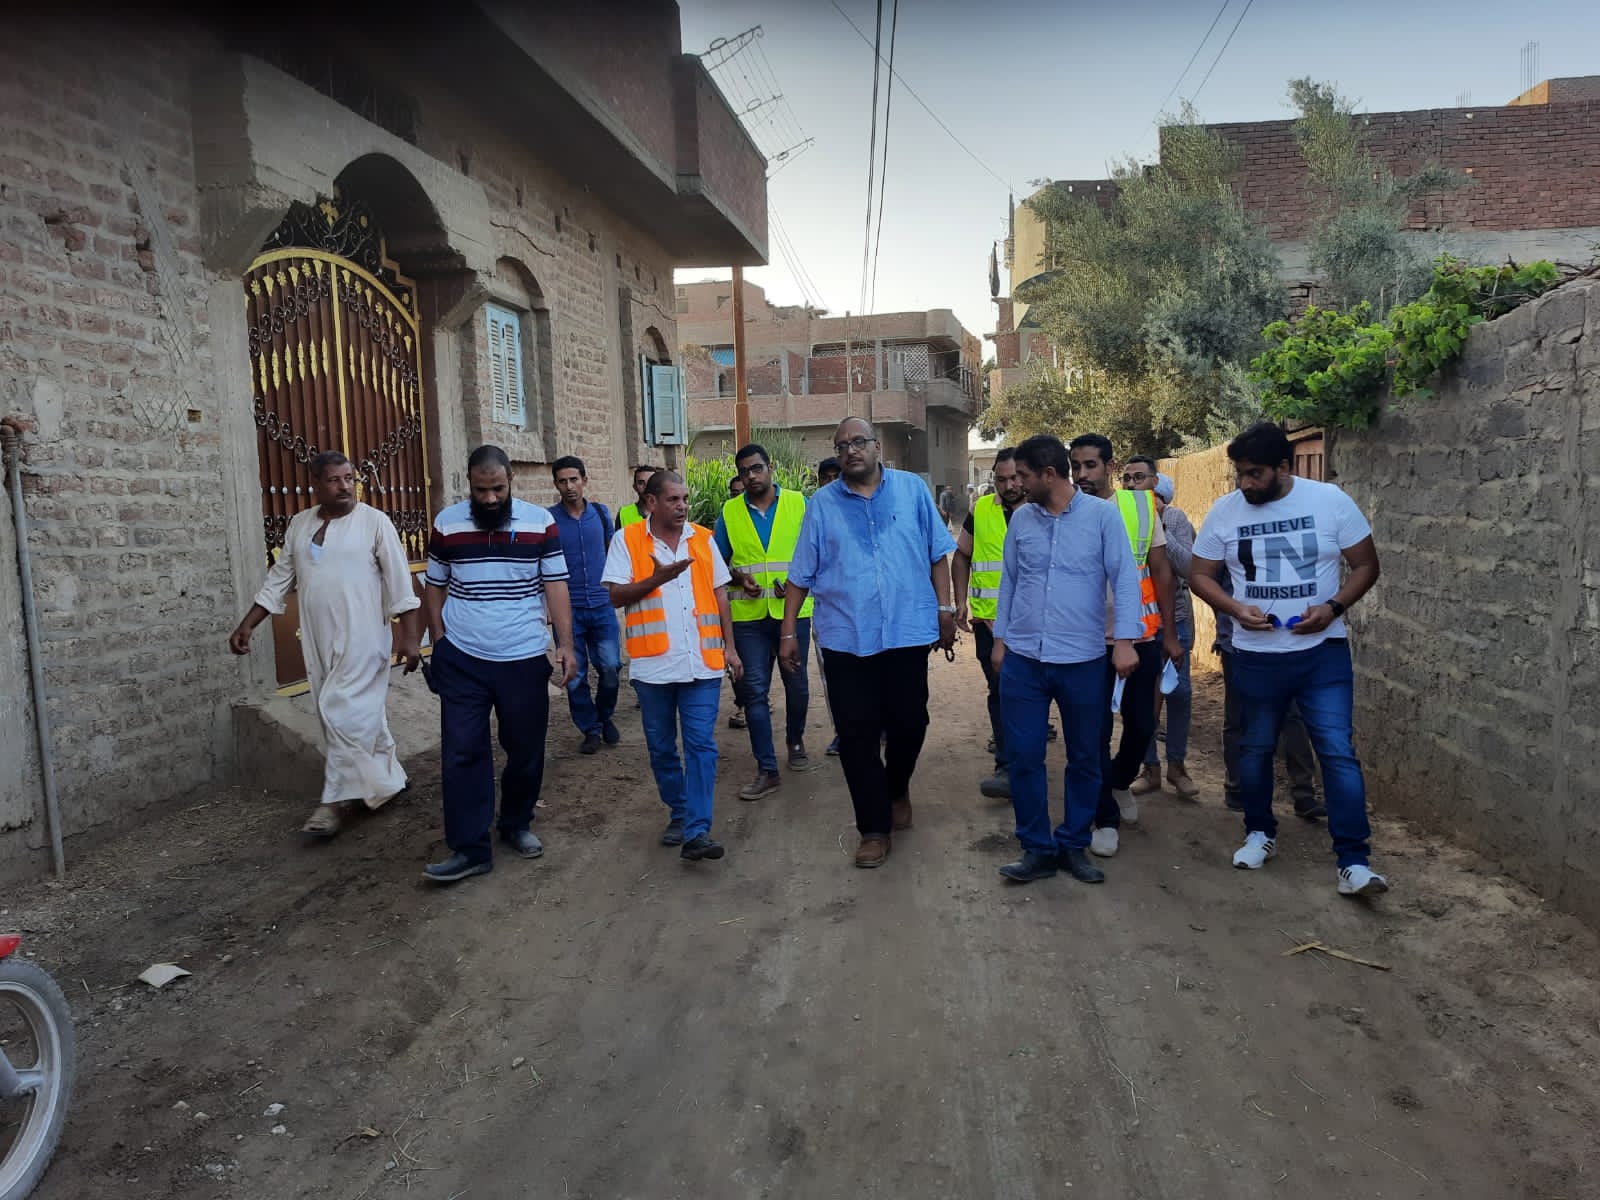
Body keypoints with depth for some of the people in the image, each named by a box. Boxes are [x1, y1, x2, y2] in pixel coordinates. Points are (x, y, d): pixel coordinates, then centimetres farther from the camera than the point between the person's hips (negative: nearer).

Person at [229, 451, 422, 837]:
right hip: (318, 641, 5)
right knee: (363, 714, 12)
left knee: (345, 714, -8)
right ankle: (387, 780, 26)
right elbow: (279, 579, 15)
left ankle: (337, 800, 1)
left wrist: (410, 637, -13)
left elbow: (399, 582, -9)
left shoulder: (374, 522, -6)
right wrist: (247, 625, 9)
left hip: (361, 638, -5)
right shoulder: (299, 525, 10)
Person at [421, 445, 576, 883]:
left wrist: (565, 645, -9)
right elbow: (435, 587, 8)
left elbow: (556, 586, -1)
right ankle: (470, 848, 7)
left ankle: (517, 825, 32)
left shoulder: (540, 522, -3)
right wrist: (439, 644, 0)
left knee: (526, 750, 10)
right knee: (462, 753, -1)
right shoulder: (447, 524, 1)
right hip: (462, 662, 0)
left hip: (525, 660, 0)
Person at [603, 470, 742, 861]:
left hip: (702, 663, 1)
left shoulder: (703, 538, 9)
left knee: (701, 744, -6)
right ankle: (679, 813, 29)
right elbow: (615, 595, -4)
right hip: (653, 663, -1)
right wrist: (656, 579, -19)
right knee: (661, 747, 11)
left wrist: (730, 645, 8)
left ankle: (697, 832, -6)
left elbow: (719, 593, 12)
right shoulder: (627, 540, 1)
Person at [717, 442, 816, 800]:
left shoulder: (798, 503, 0)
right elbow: (719, 560, 10)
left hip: (793, 610, 0)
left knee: (796, 682, 11)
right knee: (755, 689, -1)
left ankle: (795, 741, 39)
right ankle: (767, 770, 5)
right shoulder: (729, 512, 3)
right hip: (749, 614, 1)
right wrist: (737, 576, -11)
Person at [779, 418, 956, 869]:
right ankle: (874, 828, 16)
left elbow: (938, 553, 7)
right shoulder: (821, 504, 5)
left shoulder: (913, 489, 4)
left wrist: (944, 608, 1)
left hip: (908, 631, 0)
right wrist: (788, 632, 4)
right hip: (846, 638, 0)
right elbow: (801, 575, 6)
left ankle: (897, 789, 41)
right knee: (857, 734, 3)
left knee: (909, 723, 10)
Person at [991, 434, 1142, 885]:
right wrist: (1000, 638, 11)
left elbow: (1124, 578, -7)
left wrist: (1124, 640, -14)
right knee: (1023, 757, 2)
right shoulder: (1020, 518, 6)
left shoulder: (1102, 515, -4)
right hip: (1022, 659, 2)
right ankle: (1038, 849, 16)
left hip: (1082, 660, -2)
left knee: (1085, 759, 9)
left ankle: (1074, 845, 26)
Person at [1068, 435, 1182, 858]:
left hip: (1142, 635, 2)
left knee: (1142, 724, 12)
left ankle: (1121, 781, 42)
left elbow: (1160, 569, 5)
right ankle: (1106, 819, 16)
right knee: (1096, 730, 1)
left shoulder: (1141, 504, 0)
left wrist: (1170, 633, 4)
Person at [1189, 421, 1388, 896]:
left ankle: (1354, 862, 0)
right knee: (1255, 749, 15)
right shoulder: (1225, 510, -3)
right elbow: (1199, 575, 4)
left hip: (1323, 652, -2)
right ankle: (1260, 833, 35)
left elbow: (1366, 565, 0)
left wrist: (1332, 607, -17)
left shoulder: (1330, 500, -6)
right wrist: (1236, 608, -15)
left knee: (1338, 753, -7)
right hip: (1255, 656, 2)